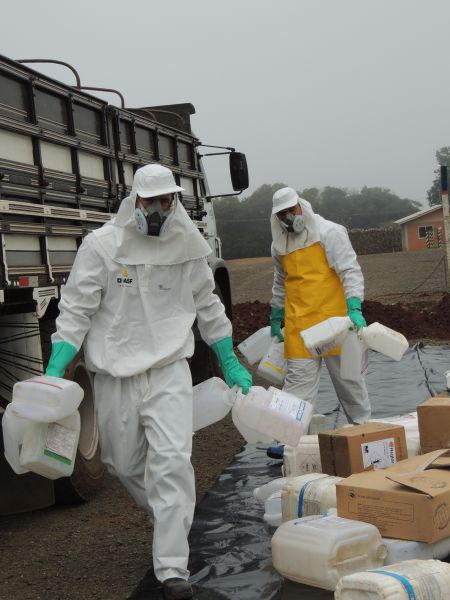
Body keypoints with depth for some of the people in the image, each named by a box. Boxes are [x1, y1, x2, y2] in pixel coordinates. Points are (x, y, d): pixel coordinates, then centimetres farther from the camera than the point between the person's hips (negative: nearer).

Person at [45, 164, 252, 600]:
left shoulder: (187, 248, 2)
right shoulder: (102, 245, -7)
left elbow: (208, 308, 15)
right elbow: (76, 311, -6)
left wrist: (231, 364, 19)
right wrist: (53, 372, -14)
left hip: (169, 372, 0)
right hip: (115, 377, 0)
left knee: (172, 462, -12)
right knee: (125, 464, 12)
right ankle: (171, 522, 42)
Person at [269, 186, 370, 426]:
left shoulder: (329, 232, -6)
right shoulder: (279, 244, 11)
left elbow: (350, 271, -11)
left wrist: (354, 309, -21)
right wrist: (275, 319, 26)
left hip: (332, 318, -3)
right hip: (298, 326, 3)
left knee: (347, 376, 9)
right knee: (298, 380, -3)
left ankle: (362, 425, 25)